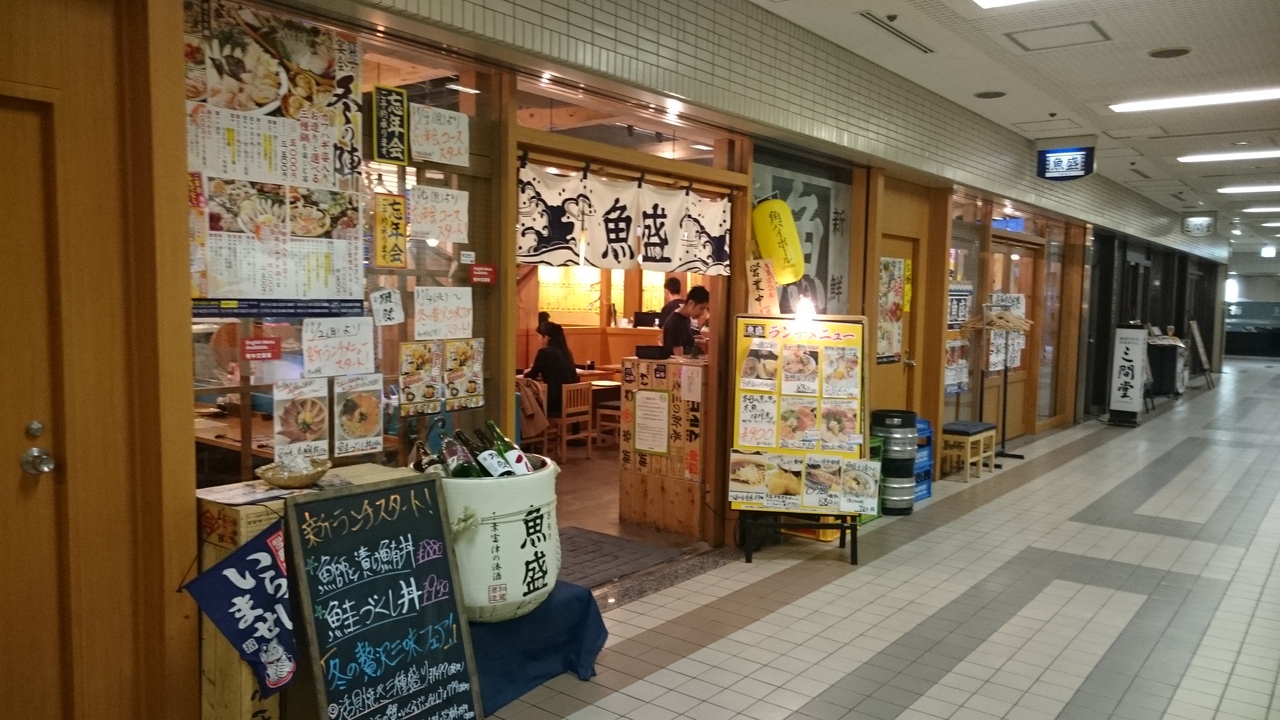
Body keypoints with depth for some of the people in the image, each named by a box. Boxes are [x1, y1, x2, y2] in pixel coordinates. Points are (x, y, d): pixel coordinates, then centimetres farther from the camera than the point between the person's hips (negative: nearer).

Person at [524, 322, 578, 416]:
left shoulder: (545, 352, -11)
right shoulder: (566, 352, 10)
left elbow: (531, 377, 0)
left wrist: (527, 373, 22)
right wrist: (540, 372, 34)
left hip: (556, 403, -7)